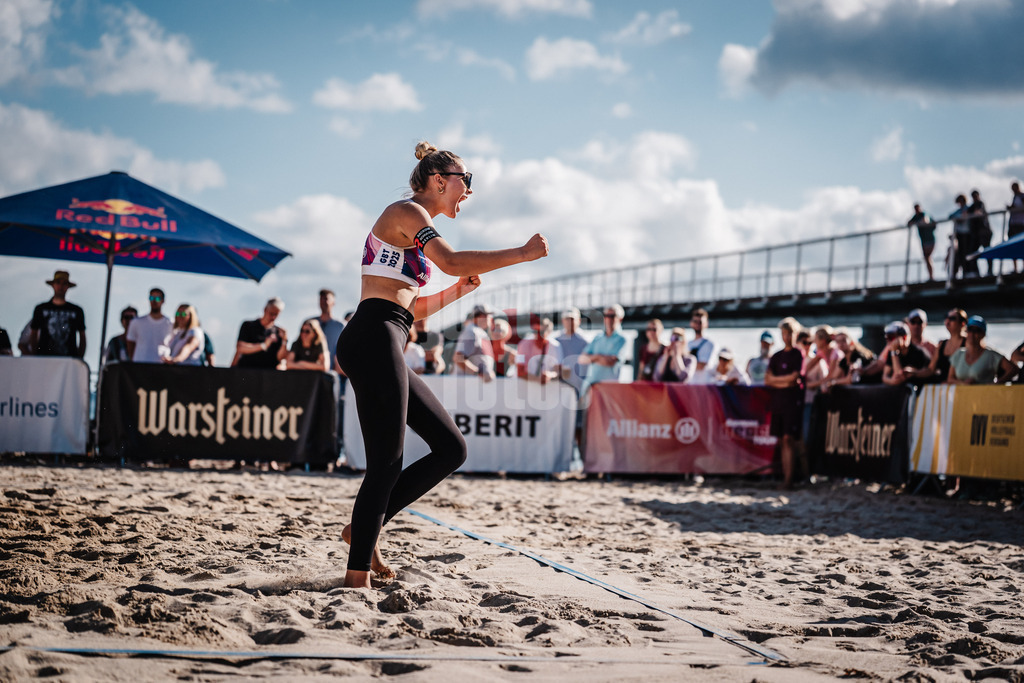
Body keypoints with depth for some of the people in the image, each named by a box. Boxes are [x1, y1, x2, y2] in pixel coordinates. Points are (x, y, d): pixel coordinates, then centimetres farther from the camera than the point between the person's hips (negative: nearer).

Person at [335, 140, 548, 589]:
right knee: (386, 463, -10)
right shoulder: (407, 212, -3)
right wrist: (521, 253, -17)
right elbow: (451, 261, -21)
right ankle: (358, 576, -8)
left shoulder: (416, 225, 26)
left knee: (451, 448, 8)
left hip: (384, 348, 10)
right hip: (373, 338, -10)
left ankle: (365, 527, 11)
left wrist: (458, 291, 17)